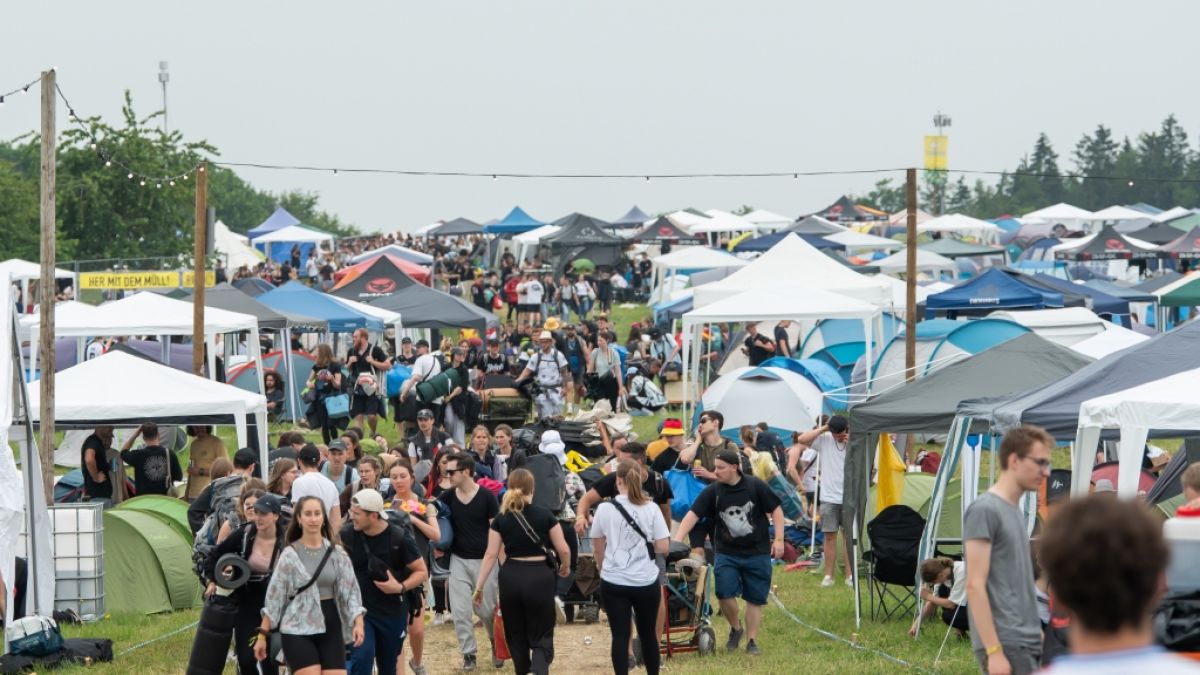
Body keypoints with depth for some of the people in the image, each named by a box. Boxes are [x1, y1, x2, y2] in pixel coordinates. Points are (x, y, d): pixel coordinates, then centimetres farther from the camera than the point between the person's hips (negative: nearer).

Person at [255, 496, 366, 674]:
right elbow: (275, 595, -1)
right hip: (298, 628, -3)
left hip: (330, 626, 3)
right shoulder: (290, 554, -3)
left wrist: (358, 622, -14)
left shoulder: (336, 552, 5)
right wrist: (262, 634, -2)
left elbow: (350, 589, 1)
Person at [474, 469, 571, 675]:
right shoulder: (545, 515, -3)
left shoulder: (501, 519, 1)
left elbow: (490, 555, -2)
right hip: (539, 577, -2)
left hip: (511, 578, 2)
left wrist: (479, 586, 3)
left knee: (516, 637, 19)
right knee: (541, 638, 1)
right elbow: (563, 549, -1)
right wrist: (565, 567, 20)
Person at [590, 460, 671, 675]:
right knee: (648, 634, 15)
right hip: (646, 581, 0)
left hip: (613, 582, 0)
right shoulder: (651, 509, -6)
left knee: (620, 635, 1)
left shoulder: (605, 509, -4)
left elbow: (598, 549, 6)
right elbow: (663, 548, -6)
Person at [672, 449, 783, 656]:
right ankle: (735, 628, 13)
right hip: (727, 553, 1)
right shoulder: (712, 492, -6)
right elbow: (692, 515, -11)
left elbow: (776, 509, -1)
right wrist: (676, 541, -23)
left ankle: (752, 641, 16)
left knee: (755, 599, 4)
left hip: (757, 553, -1)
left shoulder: (755, 486, -8)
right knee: (725, 593, -14)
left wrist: (778, 539, -7)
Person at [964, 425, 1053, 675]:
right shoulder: (984, 510, -11)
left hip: (1027, 643, 9)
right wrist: (993, 651, -20)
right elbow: (975, 585, -16)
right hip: (1006, 645, -9)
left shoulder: (1016, 511, 18)